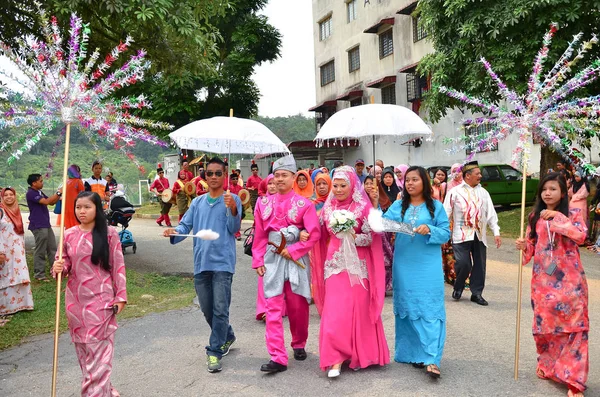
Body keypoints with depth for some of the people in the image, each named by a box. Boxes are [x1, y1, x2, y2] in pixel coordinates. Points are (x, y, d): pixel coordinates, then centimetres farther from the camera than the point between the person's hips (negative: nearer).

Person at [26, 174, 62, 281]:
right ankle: (39, 274, 5)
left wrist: (60, 194, 3)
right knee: (40, 251, -3)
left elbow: (52, 202, 17)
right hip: (38, 226, -9)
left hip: (46, 225, 9)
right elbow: (46, 201, -24)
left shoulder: (39, 192, 15)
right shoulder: (31, 193, -14)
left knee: (52, 248, 13)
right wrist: (58, 192, -19)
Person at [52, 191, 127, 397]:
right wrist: (58, 268, -14)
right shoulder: (69, 235, 2)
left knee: (99, 351, -3)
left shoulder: (109, 233, -6)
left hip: (101, 299, -4)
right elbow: (65, 266, 10)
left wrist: (120, 296, -6)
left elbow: (118, 266, -4)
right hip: (75, 300, 4)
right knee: (83, 350, 12)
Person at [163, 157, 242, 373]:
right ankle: (227, 337, 38)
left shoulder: (232, 200, -1)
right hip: (201, 262, 5)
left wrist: (233, 209, -30)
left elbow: (234, 228, -11)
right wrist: (175, 232, -12)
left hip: (223, 262, -5)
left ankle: (214, 352, 7)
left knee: (220, 309, -6)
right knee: (207, 310, 15)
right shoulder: (197, 202, 13)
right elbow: (186, 225, 9)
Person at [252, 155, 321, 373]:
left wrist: (293, 251, -14)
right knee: (273, 308, -3)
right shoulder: (263, 203, 5)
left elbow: (314, 234, -10)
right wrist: (258, 260, 3)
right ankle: (278, 358, 1)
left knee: (298, 305, 10)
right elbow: (259, 236, 7)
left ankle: (299, 344, 34)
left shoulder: (304, 204, -4)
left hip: (296, 258, -2)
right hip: (272, 258, 2)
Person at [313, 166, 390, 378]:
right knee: (335, 311, -3)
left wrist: (354, 237, -25)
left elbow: (372, 238, -10)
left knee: (358, 310, 4)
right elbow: (323, 235, 17)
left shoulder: (364, 207, -5)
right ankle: (335, 358, 2)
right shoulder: (328, 207, 9)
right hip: (335, 265, 3)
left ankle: (359, 354, 21)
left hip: (357, 266, -3)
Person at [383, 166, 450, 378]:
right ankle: (413, 353, 23)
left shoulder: (436, 206, 2)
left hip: (428, 266, -2)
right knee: (408, 307, 9)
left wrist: (429, 230, -19)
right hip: (404, 265, 3)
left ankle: (431, 359, -4)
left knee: (429, 308, -6)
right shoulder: (398, 206, 7)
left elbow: (446, 233, -1)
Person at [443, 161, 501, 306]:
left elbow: (491, 214, 11)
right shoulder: (455, 192, -2)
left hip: (479, 235, 4)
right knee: (463, 264, -10)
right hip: (461, 235, -4)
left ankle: (477, 293, 21)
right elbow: (446, 213, -3)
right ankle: (458, 288, 18)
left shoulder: (483, 193, 11)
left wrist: (496, 233, 4)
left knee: (480, 265, 6)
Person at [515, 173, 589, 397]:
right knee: (544, 324, 11)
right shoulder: (535, 217, 8)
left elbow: (580, 236, -21)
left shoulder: (573, 213, -2)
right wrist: (524, 246, -9)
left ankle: (574, 379, 5)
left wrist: (557, 217, -21)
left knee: (573, 326, -3)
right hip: (543, 279, 3)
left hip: (569, 280, -3)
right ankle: (547, 365, 33)